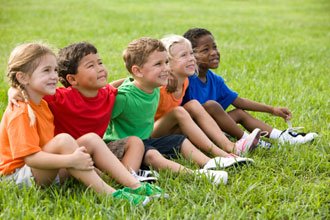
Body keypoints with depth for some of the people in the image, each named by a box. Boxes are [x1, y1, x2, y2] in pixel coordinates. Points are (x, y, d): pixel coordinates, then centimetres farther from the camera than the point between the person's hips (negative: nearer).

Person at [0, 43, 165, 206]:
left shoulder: (41, 104, 13)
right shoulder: (21, 113, -20)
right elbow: (30, 157, -29)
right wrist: (71, 160, -35)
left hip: (47, 171, 10)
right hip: (19, 176, -10)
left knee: (91, 139, -1)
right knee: (63, 139, -31)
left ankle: (135, 186, -14)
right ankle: (109, 194, -33)